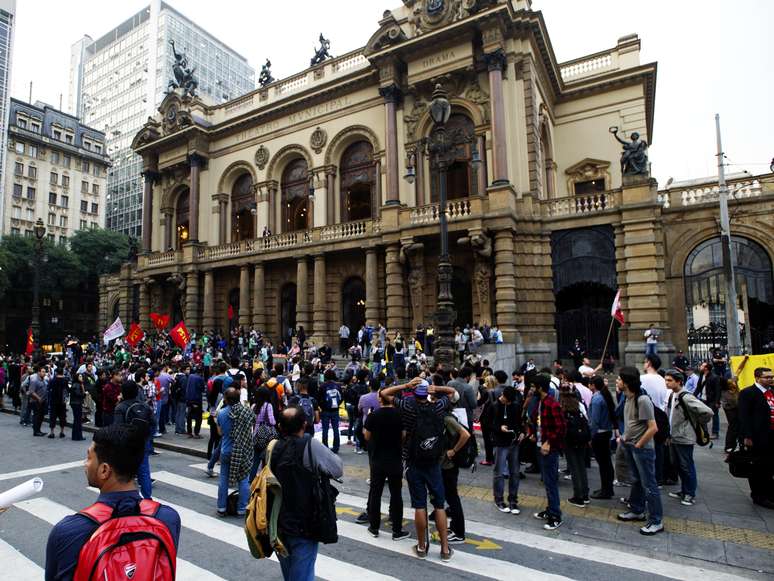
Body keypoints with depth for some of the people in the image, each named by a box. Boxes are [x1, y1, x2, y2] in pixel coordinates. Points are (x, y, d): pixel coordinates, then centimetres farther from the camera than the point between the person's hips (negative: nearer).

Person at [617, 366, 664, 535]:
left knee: (649, 485, 2)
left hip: (643, 449, -9)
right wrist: (625, 438, 8)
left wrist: (638, 445, -15)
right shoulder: (628, 398, 2)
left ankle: (656, 521, 14)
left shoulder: (642, 400, -24)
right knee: (635, 481, 21)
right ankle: (637, 511, 36)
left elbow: (653, 428, -23)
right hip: (630, 446, 9)